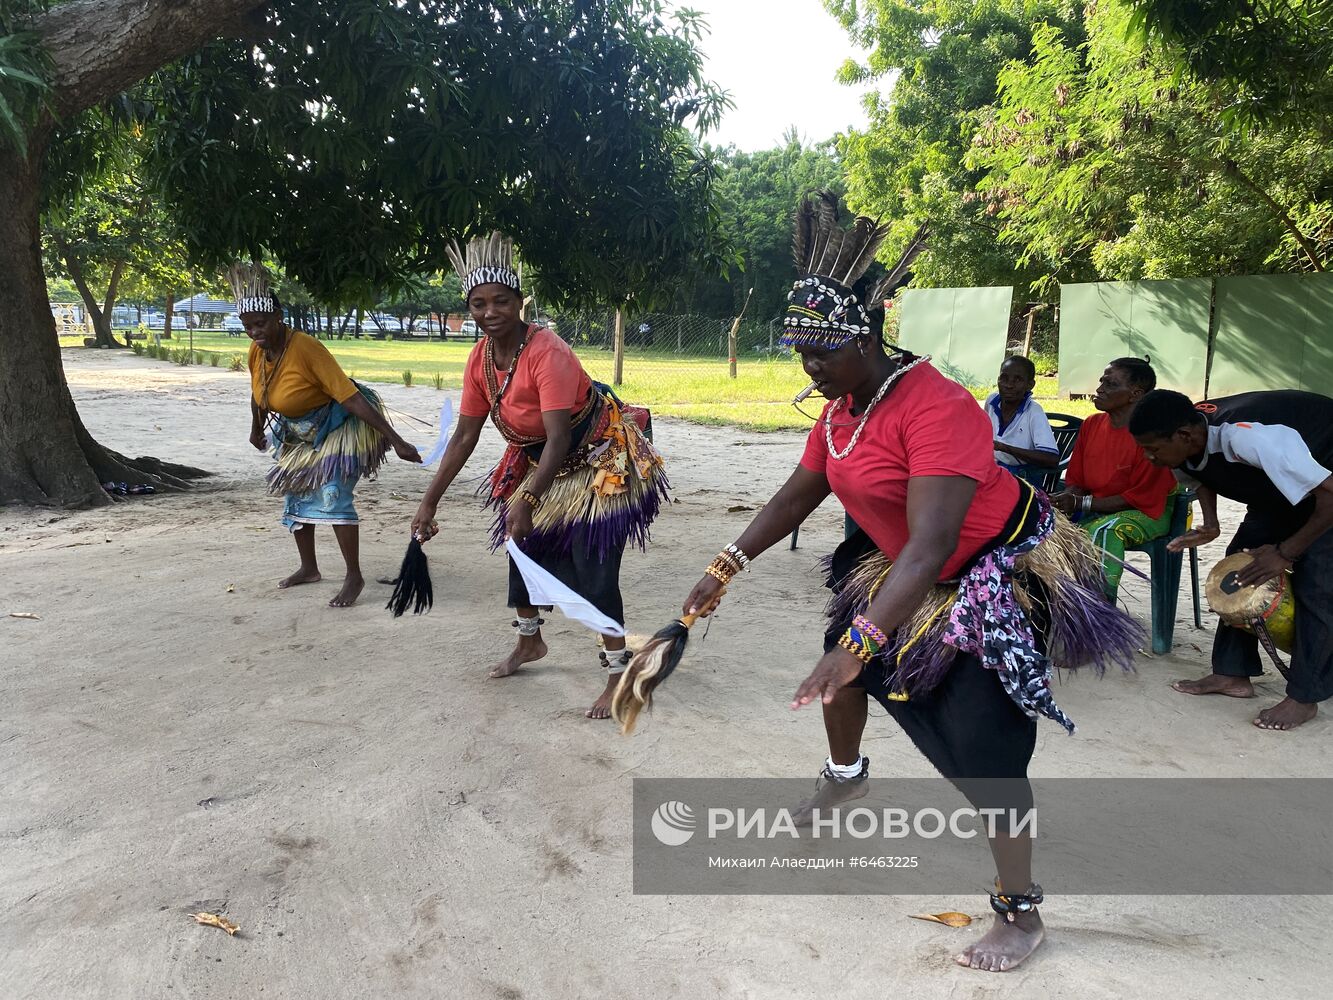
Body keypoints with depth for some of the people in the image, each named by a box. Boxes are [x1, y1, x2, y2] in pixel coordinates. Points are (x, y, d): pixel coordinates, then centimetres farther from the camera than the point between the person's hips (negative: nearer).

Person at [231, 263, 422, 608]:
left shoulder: (306, 348, -32)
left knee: (332, 496, -20)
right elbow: (258, 396, 10)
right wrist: (257, 431, 26)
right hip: (298, 435, 8)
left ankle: (354, 576, -12)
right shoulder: (257, 352, -11)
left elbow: (351, 397, -35)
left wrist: (396, 441, -37)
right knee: (296, 498, 15)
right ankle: (309, 568, 32)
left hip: (336, 429, -8)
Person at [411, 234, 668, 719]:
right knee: (523, 547, 18)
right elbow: (464, 437, -1)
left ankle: (618, 673, 2)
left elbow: (559, 438, -32)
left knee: (593, 565, -12)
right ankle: (529, 641, 42)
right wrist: (429, 504, -1)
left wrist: (527, 501, -39)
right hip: (537, 459, 8)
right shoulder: (480, 360, -7)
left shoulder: (546, 352, -30)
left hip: (598, 459, -8)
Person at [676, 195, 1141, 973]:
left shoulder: (937, 409, -34)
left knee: (983, 748, -11)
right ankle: (845, 777, 50)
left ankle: (1021, 914, 8)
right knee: (840, 656, 21)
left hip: (999, 574, -9)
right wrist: (726, 567, -3)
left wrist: (859, 641, -47)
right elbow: (797, 496, 4)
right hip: (904, 567, 9)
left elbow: (932, 543, -41)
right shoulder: (841, 409, -5)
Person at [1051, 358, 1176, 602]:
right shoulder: (1092, 424, 3)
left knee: (1105, 530, -36)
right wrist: (1066, 500, -16)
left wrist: (1081, 503, -21)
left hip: (1149, 511, -7)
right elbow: (1075, 480, 9)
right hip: (1093, 510, 7)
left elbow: (1142, 498, -17)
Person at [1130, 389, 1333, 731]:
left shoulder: (1248, 437, -42)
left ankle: (1304, 697, -5)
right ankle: (1232, 674, 9)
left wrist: (1285, 552, -29)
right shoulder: (1188, 447, -17)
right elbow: (1203, 477, 8)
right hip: (1277, 482, 8)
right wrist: (1210, 526, -9)